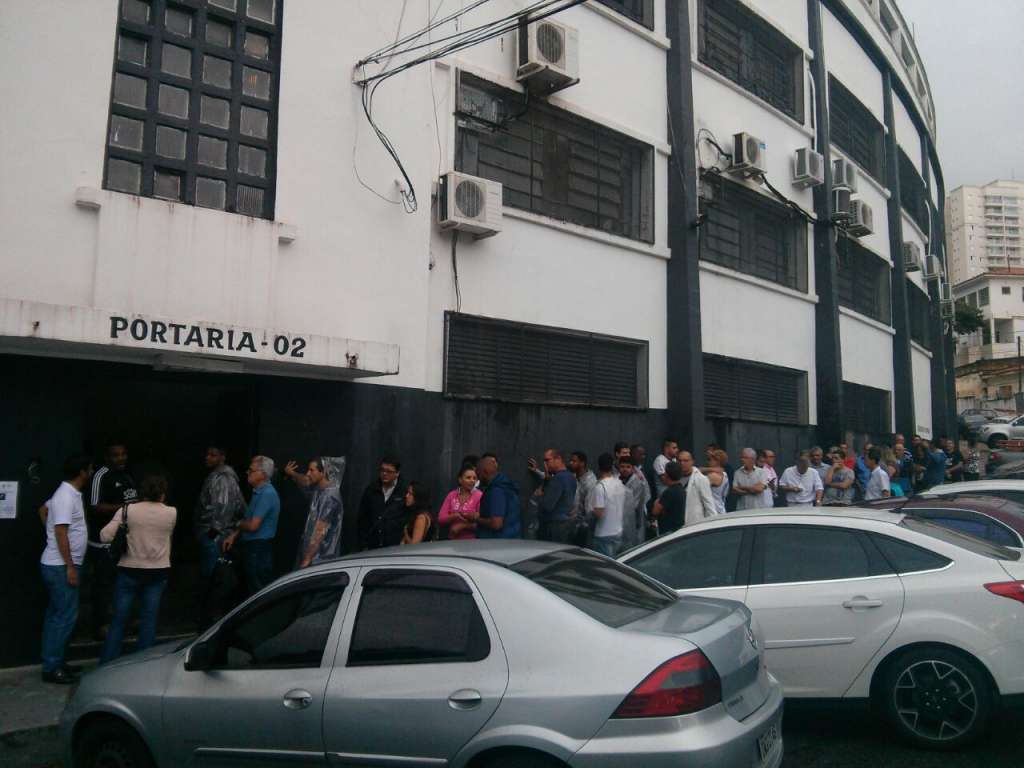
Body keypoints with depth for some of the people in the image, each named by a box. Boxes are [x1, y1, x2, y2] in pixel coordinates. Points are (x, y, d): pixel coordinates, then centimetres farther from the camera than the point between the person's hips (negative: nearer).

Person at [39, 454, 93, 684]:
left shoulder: (70, 493, 11)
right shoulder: (66, 497, -20)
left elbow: (44, 509, 26)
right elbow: (61, 533, -22)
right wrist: (70, 567, -21)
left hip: (60, 565, 10)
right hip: (60, 566, -10)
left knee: (57, 615, 14)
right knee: (66, 616, -6)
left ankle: (54, 662, 22)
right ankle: (51, 668, 1)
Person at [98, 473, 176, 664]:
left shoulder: (128, 510, -8)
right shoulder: (171, 513, -3)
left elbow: (105, 535, -12)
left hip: (130, 570, -1)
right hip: (158, 572, 1)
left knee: (119, 620, 8)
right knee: (149, 620, 9)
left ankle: (106, 664, 12)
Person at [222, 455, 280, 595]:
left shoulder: (267, 494, -21)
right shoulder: (259, 491, 11)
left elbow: (253, 525, -24)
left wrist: (239, 523, -3)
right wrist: (233, 536, 11)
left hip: (259, 549, -10)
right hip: (252, 547, 10)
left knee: (259, 591, -2)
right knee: (252, 588, 17)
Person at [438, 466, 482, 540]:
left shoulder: (479, 496, -7)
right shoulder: (451, 496, 6)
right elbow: (440, 520, 2)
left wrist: (462, 526, -13)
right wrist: (455, 516, -14)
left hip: (471, 541, -3)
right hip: (453, 540, 3)